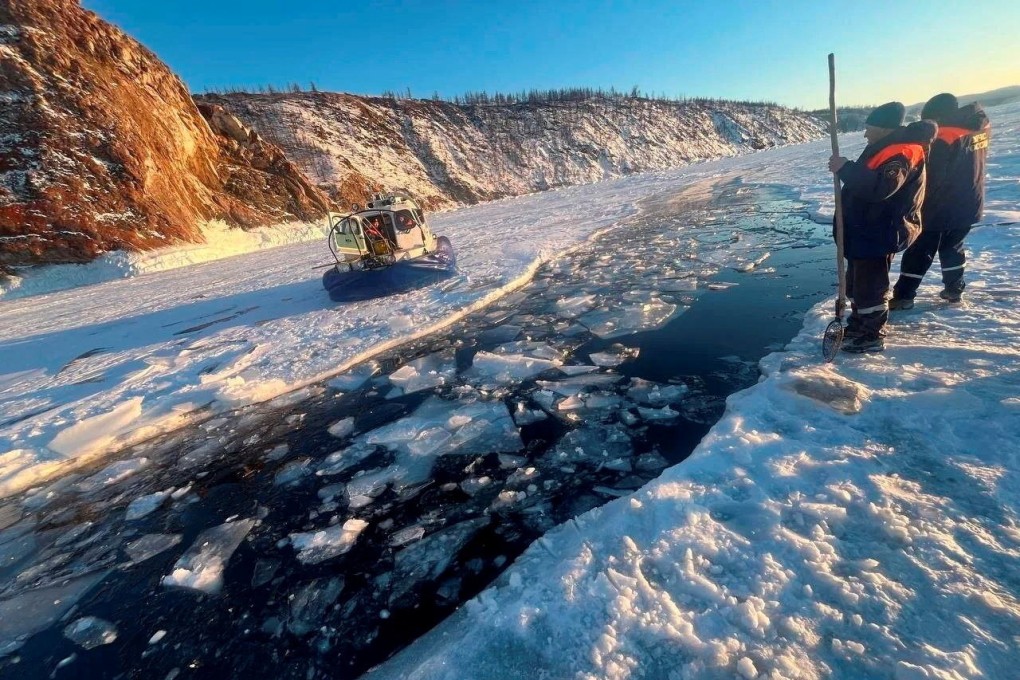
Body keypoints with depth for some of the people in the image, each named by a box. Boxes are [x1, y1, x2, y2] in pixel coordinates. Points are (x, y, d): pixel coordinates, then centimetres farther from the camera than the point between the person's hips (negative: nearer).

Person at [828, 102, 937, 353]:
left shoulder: (900, 154, -20)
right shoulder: (885, 149, 14)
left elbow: (881, 187, -36)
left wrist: (845, 169, -32)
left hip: (880, 234, -11)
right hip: (865, 230, 11)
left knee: (870, 286, -4)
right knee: (856, 281, 20)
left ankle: (873, 336, 7)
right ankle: (858, 324, 33)